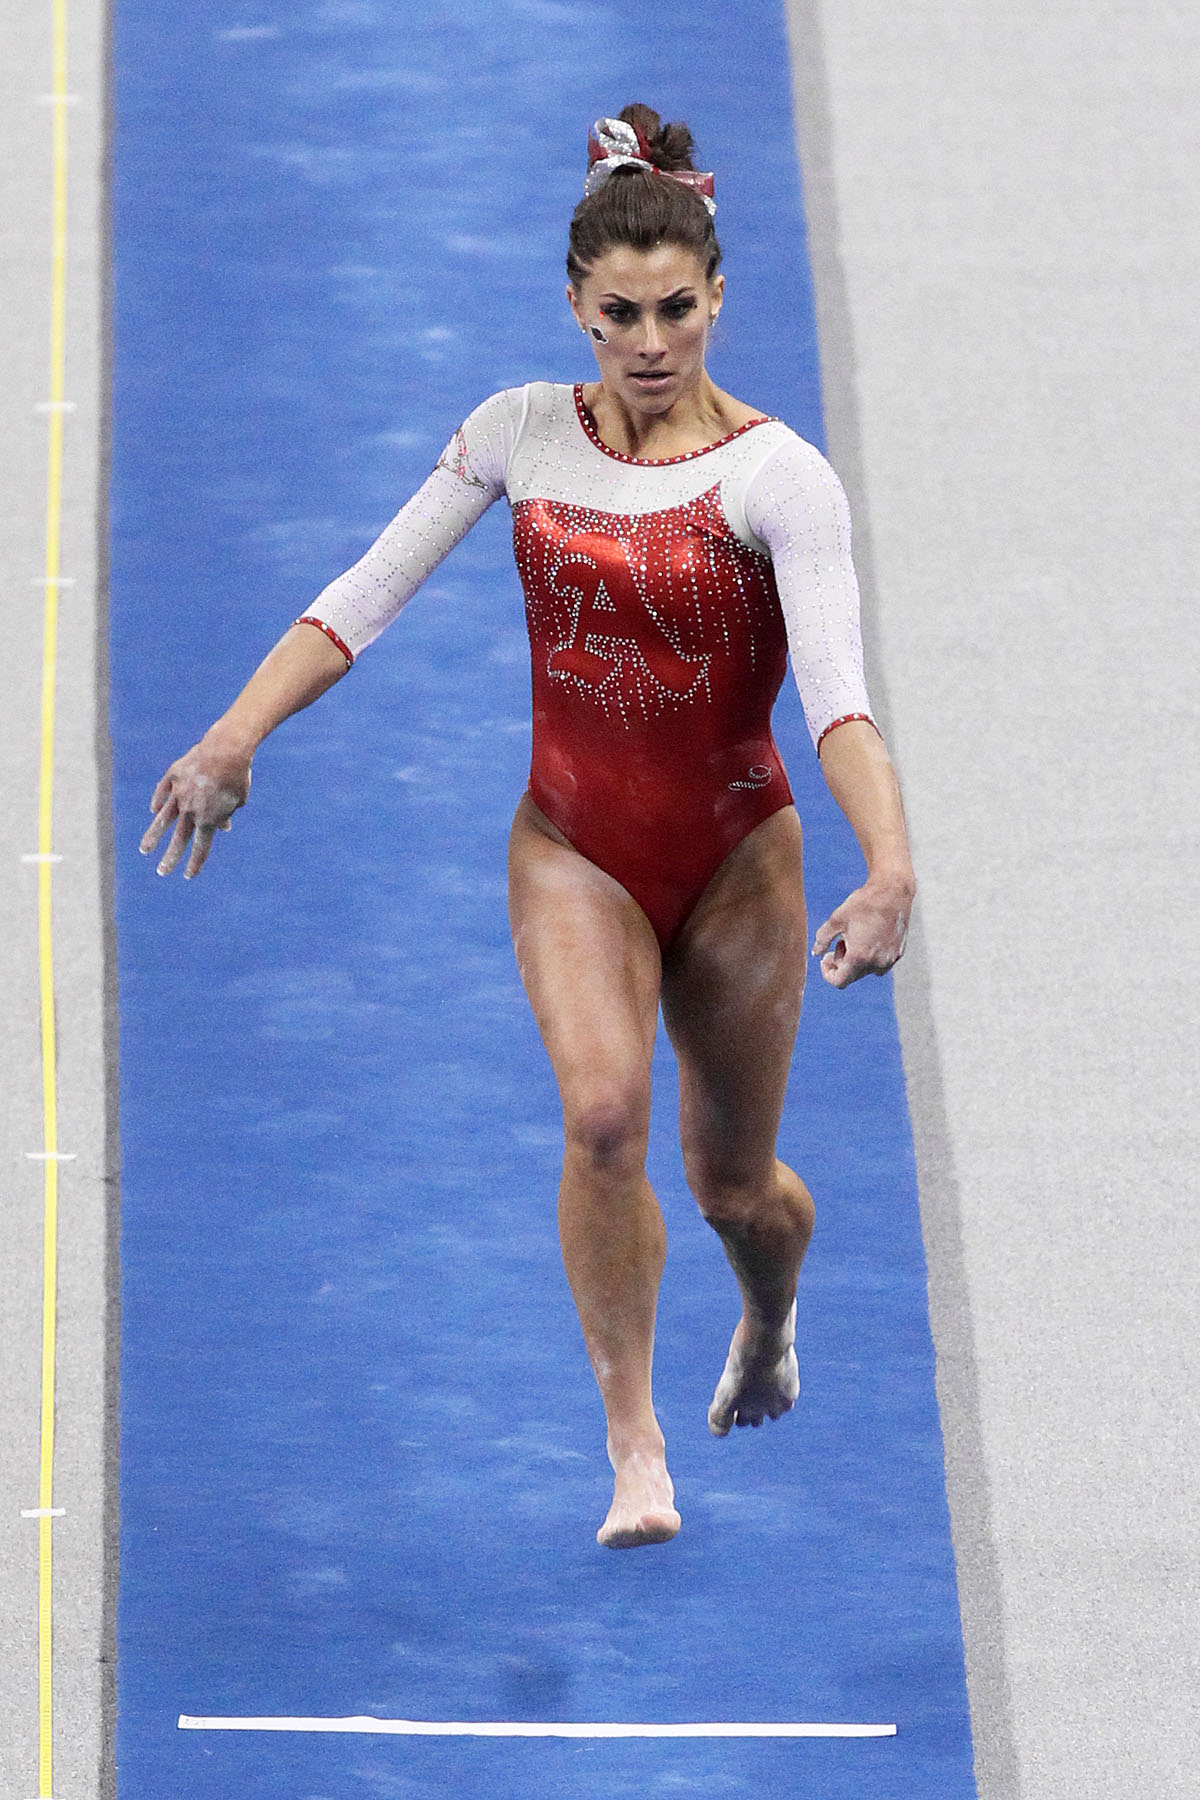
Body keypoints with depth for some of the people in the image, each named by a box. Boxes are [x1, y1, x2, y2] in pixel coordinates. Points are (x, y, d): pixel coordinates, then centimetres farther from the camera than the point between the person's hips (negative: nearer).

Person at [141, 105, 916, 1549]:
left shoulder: (776, 475, -16)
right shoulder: (522, 434, -5)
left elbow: (836, 688, -27)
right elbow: (364, 598, -3)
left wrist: (889, 867, -41)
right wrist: (234, 738, -14)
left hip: (735, 854, -1)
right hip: (574, 848, 1)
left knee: (735, 1181, 11)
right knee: (603, 1110, -24)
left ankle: (769, 1328, 49)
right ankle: (632, 1445, -13)